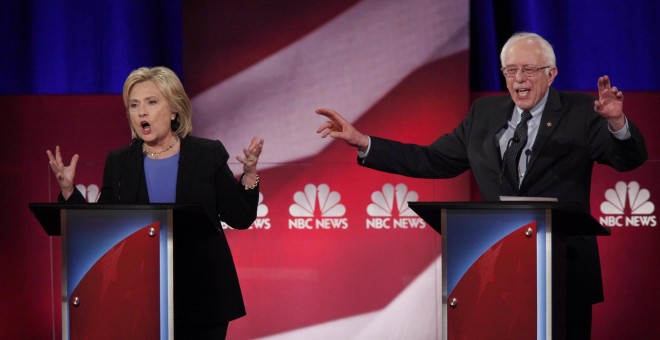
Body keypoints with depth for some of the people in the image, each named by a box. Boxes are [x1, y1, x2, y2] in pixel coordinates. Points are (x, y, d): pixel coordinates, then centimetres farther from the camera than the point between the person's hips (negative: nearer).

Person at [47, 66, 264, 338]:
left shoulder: (208, 154, 2)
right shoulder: (118, 163, 6)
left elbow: (240, 217, 1)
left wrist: (249, 173, -13)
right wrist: (67, 189, -5)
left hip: (202, 297, -1)